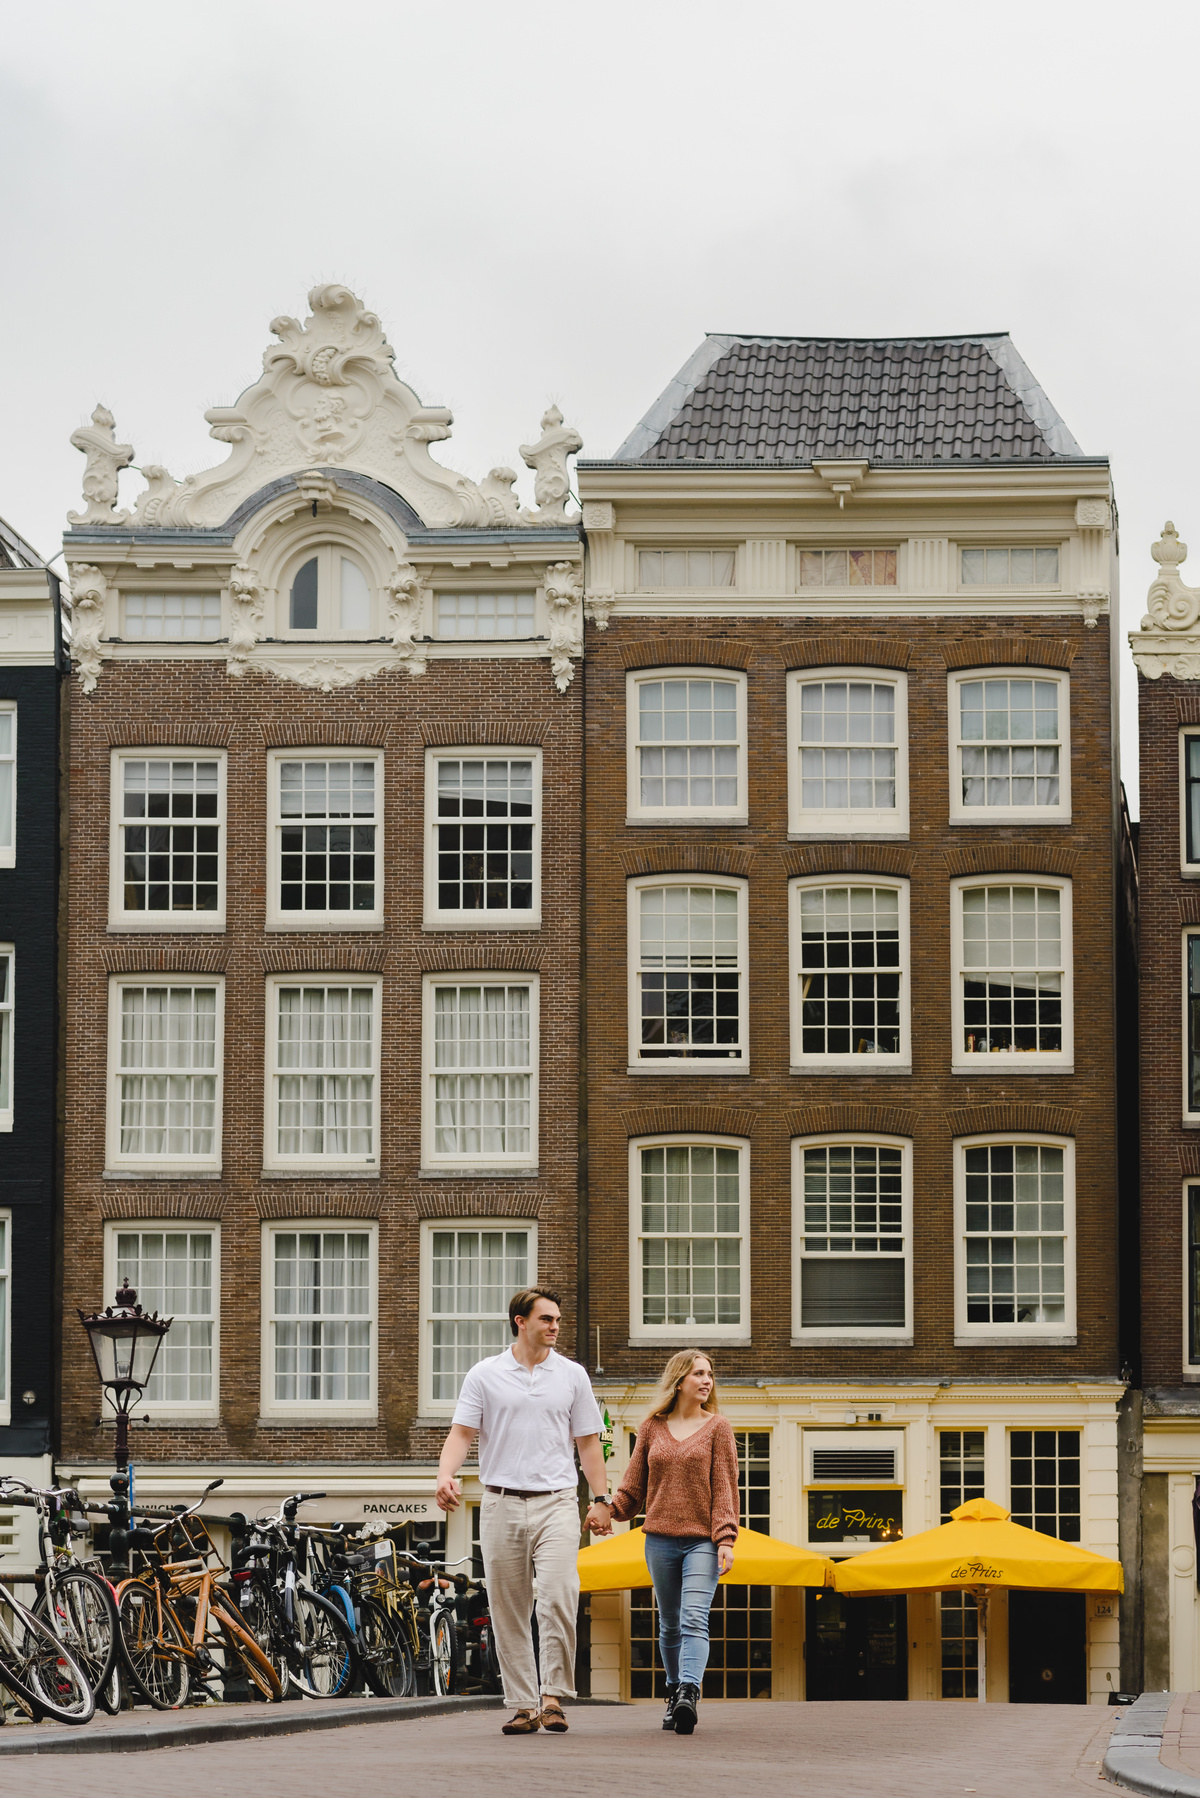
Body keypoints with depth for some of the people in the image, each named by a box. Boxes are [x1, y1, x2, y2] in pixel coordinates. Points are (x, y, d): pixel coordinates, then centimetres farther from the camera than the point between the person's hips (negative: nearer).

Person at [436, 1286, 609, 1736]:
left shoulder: (572, 1375, 9)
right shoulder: (485, 1375, 5)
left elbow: (588, 1443, 12)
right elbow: (461, 1432, 1)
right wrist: (445, 1476, -18)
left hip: (556, 1502, 0)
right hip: (502, 1504, 1)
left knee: (558, 1598, -17)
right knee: (508, 1612, 3)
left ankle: (554, 1697, -8)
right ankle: (524, 1706, 10)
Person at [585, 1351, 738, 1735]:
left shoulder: (717, 1427, 4)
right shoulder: (652, 1428, 10)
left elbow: (725, 1488, 0)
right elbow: (634, 1487, 11)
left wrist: (725, 1539, -10)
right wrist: (607, 1511, -7)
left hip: (702, 1540, -3)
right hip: (660, 1540, 3)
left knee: (694, 1619, -18)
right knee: (670, 1624, 10)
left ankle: (689, 1693, -31)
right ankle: (675, 1694, 23)